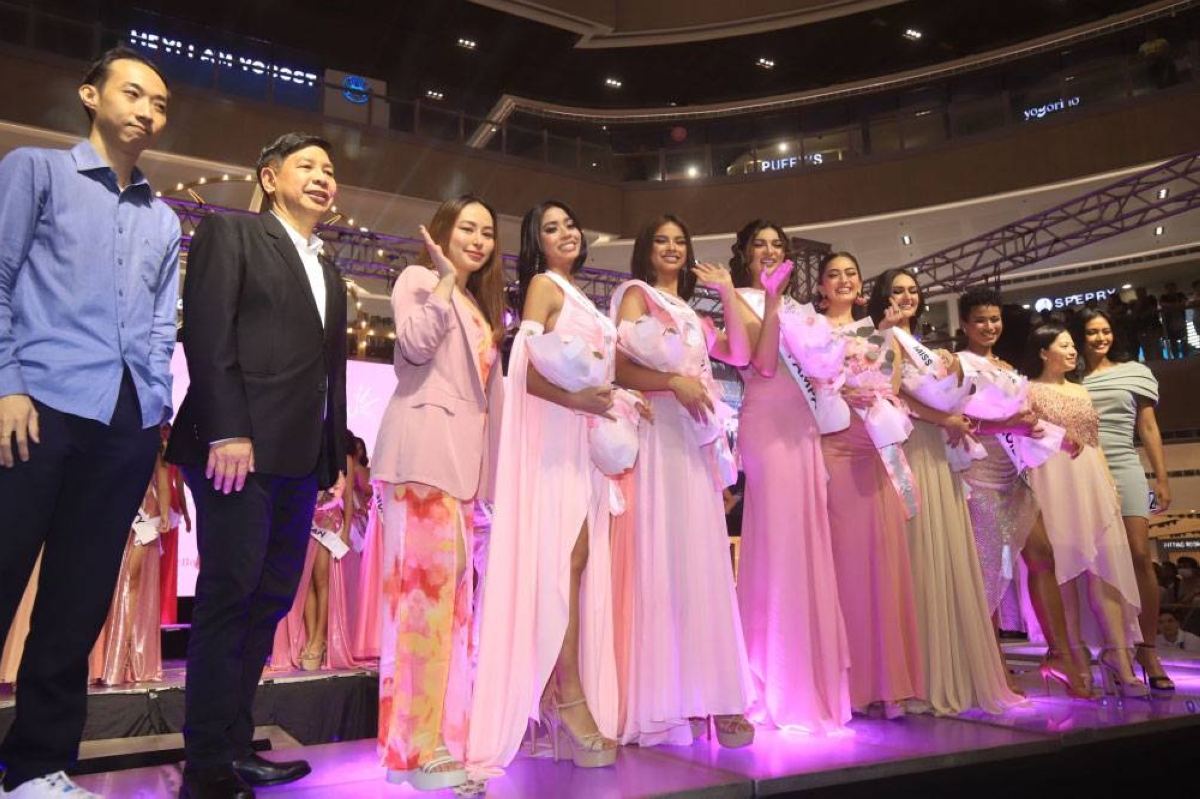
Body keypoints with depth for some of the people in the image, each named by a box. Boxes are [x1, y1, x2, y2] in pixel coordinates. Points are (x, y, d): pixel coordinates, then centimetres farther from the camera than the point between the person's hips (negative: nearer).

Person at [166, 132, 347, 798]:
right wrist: (226, 433, -18)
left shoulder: (330, 276, 24)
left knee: (271, 598, 8)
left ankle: (234, 745, 18)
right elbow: (206, 331, -8)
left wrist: (333, 454, 12)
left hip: (300, 457, 7)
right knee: (230, 595, -5)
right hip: (239, 446, -7)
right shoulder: (230, 234, 5)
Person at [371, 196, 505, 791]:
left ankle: (440, 735, 16)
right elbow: (416, 345, -15)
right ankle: (414, 746, -6)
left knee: (450, 588, 8)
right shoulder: (418, 279, 3)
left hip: (462, 456, 8)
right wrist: (445, 280, -10)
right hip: (425, 449, -8)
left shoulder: (480, 306, 26)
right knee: (425, 582, -12)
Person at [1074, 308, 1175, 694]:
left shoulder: (1135, 371, 9)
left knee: (1140, 556, -8)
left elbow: (1148, 428, 8)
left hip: (1124, 471, 0)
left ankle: (1147, 649, 0)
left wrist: (1162, 478, 4)